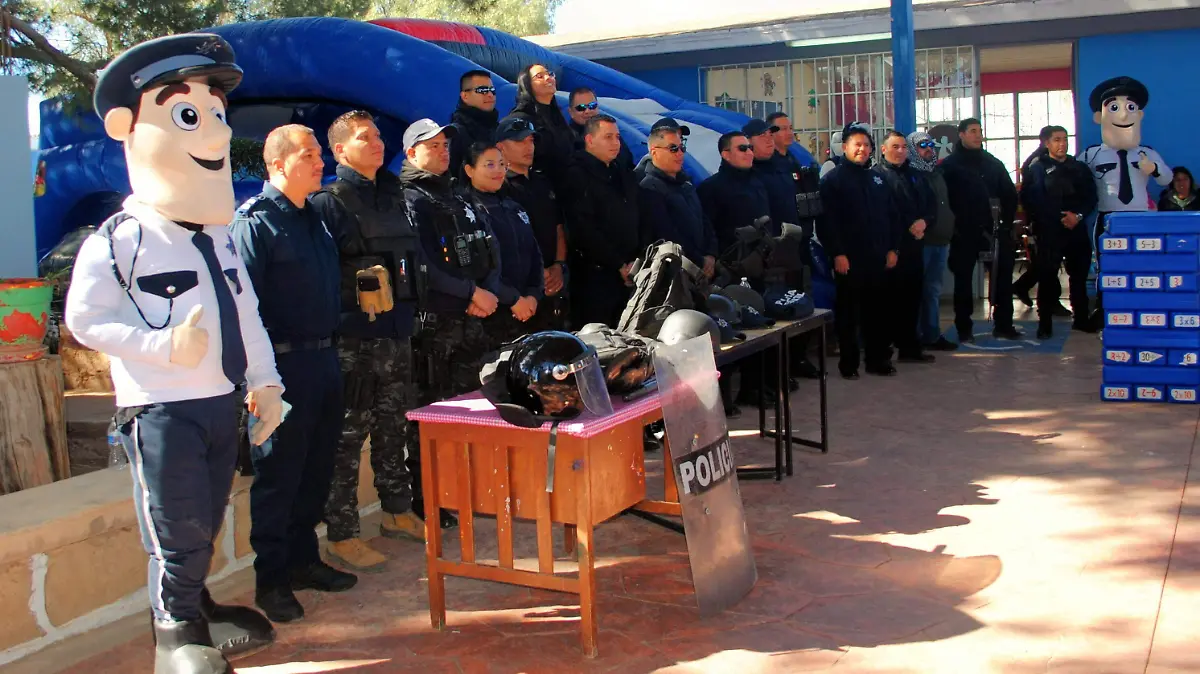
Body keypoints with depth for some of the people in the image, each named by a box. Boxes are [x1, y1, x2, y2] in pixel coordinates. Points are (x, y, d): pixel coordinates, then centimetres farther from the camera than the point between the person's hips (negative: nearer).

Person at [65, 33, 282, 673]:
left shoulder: (220, 237, 12)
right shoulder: (119, 240, -11)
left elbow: (246, 311, 16)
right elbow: (85, 318, -13)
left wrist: (265, 381, 13)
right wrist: (164, 346, -22)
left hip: (221, 401, 7)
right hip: (159, 408, -6)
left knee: (204, 525, 17)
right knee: (179, 532, 0)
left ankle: (193, 611, 35)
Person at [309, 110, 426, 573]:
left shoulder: (392, 197, 15)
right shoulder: (328, 203, -7)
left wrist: (408, 316, 18)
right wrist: (331, 326, -19)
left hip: (396, 334, 7)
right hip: (351, 340, -7)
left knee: (395, 428, 16)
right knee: (347, 437, -2)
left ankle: (397, 512, 31)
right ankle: (342, 534, 6)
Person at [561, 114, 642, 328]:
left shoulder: (624, 175, 19)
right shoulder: (578, 176, -5)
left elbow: (638, 222, 18)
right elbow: (583, 230, -14)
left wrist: (637, 261, 1)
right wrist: (619, 265, -13)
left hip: (629, 276, 7)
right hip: (595, 276, -7)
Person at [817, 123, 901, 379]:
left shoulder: (877, 179, 17)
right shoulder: (833, 180, -3)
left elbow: (893, 216, 18)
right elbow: (826, 221, -11)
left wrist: (893, 248, 8)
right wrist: (837, 254, -16)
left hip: (879, 259, 5)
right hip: (848, 259, -5)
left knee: (877, 310, 10)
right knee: (848, 312, 1)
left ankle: (879, 358, 20)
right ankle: (848, 363, 9)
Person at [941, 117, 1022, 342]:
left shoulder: (993, 163, 12)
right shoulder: (950, 164, -1)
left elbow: (1009, 194, 13)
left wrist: (1007, 221, 4)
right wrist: (953, 225, -10)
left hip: (994, 229, 4)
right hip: (964, 233, -4)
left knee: (1003, 277, 4)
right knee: (963, 280, 3)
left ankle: (1003, 325, 14)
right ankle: (964, 328, 11)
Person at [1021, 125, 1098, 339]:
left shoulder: (1079, 168, 14)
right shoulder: (1037, 169, 2)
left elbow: (1091, 197, 8)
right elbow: (1030, 201, -6)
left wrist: (1078, 215, -10)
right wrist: (1060, 218, -7)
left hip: (1077, 231, 4)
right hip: (1049, 233, -4)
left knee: (1079, 276, 10)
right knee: (1048, 278, -6)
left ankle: (1081, 319, 21)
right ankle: (1045, 323, -1)